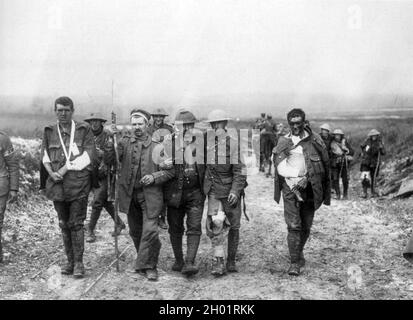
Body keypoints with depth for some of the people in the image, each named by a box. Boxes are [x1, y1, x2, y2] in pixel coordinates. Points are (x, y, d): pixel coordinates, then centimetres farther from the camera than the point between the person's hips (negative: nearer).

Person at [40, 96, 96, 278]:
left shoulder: (84, 130, 0)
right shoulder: (49, 132, 11)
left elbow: (88, 156, -8)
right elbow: (45, 156, 11)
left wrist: (65, 168, -15)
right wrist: (51, 172, -8)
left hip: (78, 183, -4)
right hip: (57, 185, 4)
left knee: (76, 224, -3)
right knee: (64, 224, 11)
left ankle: (79, 263, 6)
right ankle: (70, 261, 21)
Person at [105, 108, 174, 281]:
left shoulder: (156, 146, -1)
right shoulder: (125, 142, 3)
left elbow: (170, 171, 1)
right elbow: (108, 160, -8)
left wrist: (154, 177, -14)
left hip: (150, 194, -3)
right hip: (130, 194, 3)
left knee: (150, 230, -10)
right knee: (135, 231, 14)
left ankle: (149, 266, 5)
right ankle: (145, 261, 33)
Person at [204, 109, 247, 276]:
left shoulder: (233, 142, -8)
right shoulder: (206, 140, 2)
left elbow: (240, 170, -10)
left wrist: (235, 190, -17)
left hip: (231, 190, -1)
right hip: (214, 190, 2)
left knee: (233, 226, 7)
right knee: (215, 223, -15)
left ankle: (231, 261, 22)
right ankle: (218, 261, -7)